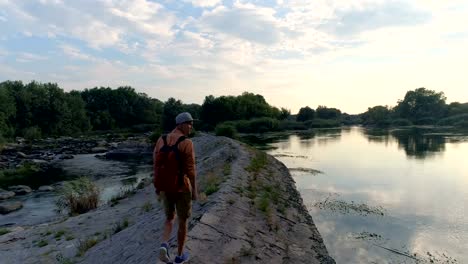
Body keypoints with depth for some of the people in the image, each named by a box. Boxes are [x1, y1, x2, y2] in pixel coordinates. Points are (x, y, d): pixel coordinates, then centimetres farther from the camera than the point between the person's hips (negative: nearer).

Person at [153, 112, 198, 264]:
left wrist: (157, 189, 11)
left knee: (169, 218, 24)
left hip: (166, 188, 5)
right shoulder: (187, 143, -19)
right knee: (183, 221, 14)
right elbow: (190, 170, -19)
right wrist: (194, 190, -7)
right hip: (182, 188, -5)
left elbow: (156, 167, 2)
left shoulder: (161, 141, -1)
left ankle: (164, 245, 1)